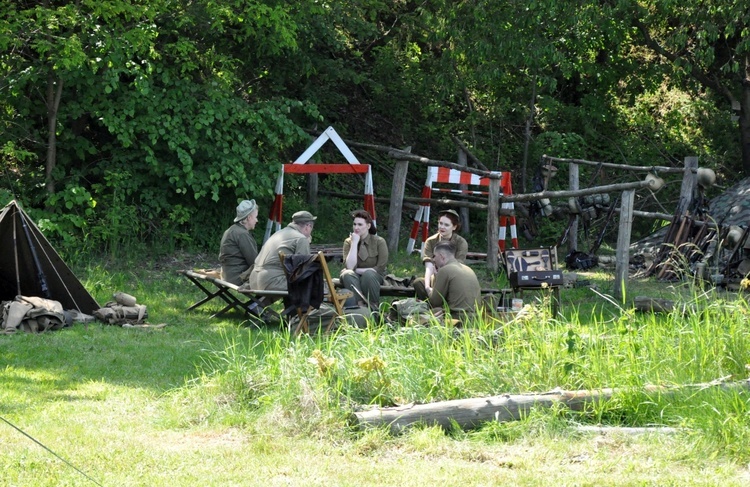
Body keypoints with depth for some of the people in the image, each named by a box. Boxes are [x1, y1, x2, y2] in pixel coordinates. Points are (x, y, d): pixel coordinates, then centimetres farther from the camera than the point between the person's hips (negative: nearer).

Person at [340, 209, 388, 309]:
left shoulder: (379, 242, -4)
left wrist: (357, 270, -11)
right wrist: (354, 243, -16)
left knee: (368, 274, -36)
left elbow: (380, 269, -11)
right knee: (347, 274, -32)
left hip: (374, 278, -2)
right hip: (356, 278, 2)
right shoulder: (348, 242, 1)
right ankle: (359, 305, -39)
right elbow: (349, 266, -15)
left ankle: (373, 307, -26)